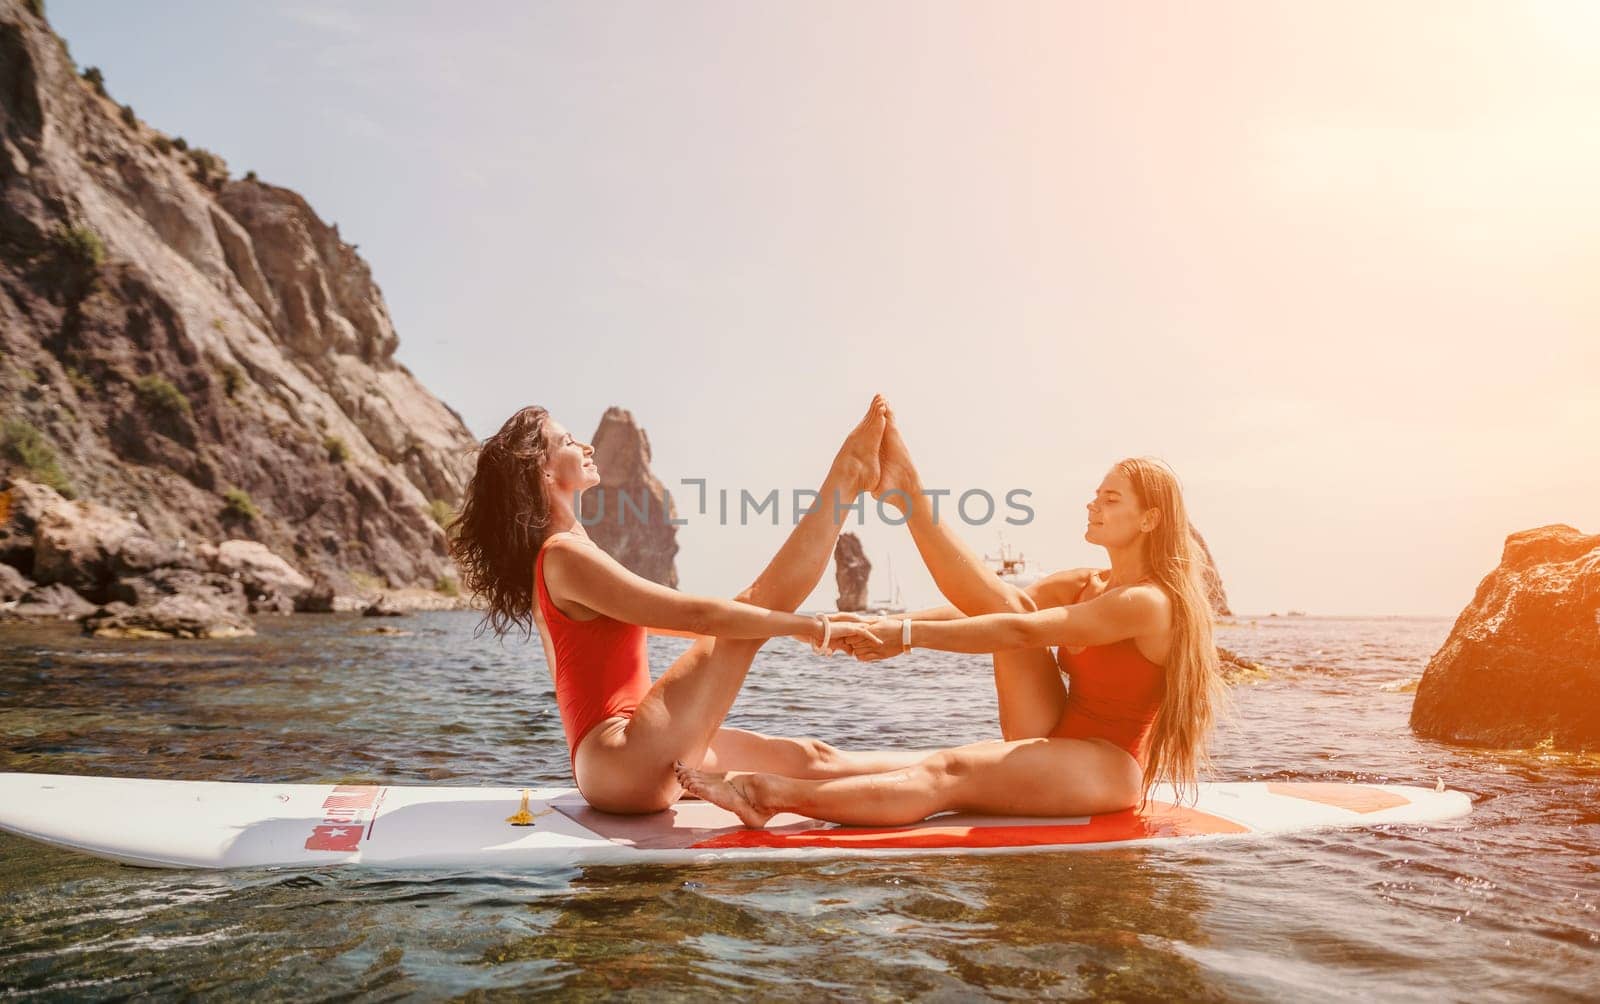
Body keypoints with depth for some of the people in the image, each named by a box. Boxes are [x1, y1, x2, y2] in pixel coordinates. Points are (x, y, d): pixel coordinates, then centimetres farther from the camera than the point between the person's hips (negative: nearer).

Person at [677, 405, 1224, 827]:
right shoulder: (1085, 586, 12)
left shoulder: (1147, 602, -15)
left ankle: (774, 793, -43)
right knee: (1004, 601, -8)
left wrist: (907, 634, -31)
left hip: (1106, 768, -8)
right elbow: (1001, 608, -2)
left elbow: (1023, 632, -25)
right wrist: (894, 626, -17)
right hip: (1054, 746, 8)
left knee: (948, 774, -30)